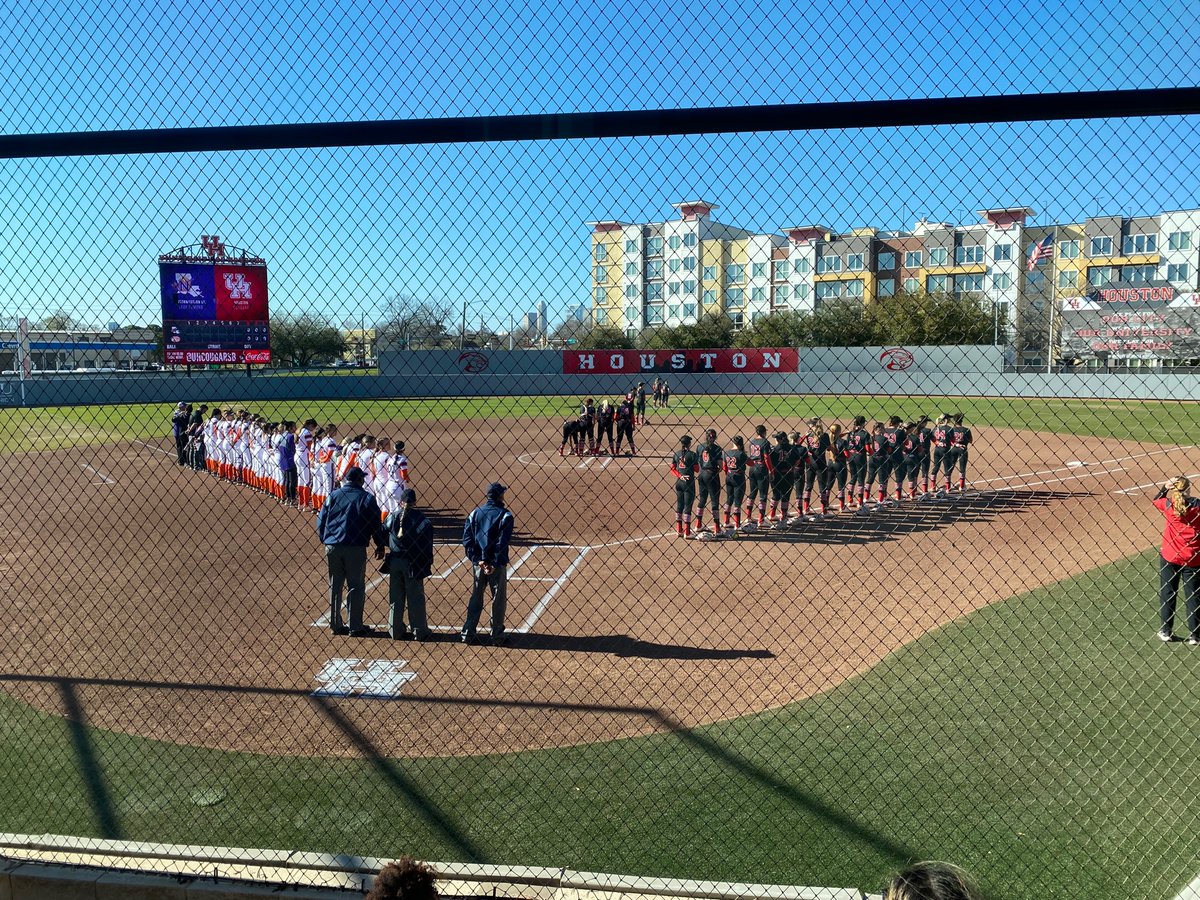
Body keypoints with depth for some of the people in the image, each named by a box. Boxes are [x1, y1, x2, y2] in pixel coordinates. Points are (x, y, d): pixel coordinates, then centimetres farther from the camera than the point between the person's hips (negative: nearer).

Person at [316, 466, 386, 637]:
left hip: (332, 547, 3)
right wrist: (380, 546, 8)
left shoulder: (333, 496, 6)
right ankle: (355, 627, 5)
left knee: (335, 586, 14)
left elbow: (320, 522, 7)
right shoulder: (366, 498, -3)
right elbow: (376, 525, -3)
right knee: (356, 587, 4)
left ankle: (336, 624, 20)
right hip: (355, 548, -3)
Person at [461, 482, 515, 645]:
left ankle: (468, 634, 15)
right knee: (498, 600, 7)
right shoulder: (505, 515, -9)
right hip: (496, 564, -4)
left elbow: (467, 539, -3)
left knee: (475, 598, 15)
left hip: (478, 563, 4)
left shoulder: (475, 513, 4)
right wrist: (495, 564, -15)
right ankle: (497, 636, 12)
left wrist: (477, 559, -5)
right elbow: (502, 542, -17)